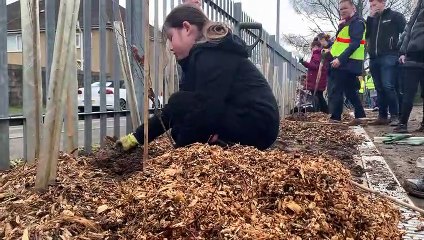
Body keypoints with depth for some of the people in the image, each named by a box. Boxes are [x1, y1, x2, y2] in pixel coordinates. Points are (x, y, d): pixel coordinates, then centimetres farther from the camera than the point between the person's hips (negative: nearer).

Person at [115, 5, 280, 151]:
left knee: (181, 104, -16)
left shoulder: (212, 56, -15)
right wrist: (137, 137, 11)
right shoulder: (203, 55, 15)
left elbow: (207, 109, -26)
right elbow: (174, 110, 14)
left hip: (257, 124, -10)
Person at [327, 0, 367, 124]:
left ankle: (335, 118, -9)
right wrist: (333, 50, 6)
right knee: (350, 91, 13)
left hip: (347, 63, -10)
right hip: (346, 63, 10)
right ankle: (360, 116, 18)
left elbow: (355, 44, -19)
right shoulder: (347, 23, 22)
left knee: (335, 91, -10)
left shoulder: (357, 22, -9)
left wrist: (340, 59, -25)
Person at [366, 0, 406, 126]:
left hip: (389, 57, -5)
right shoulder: (372, 19, 20)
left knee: (388, 86, -17)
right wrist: (370, 17, 0)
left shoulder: (395, 16, 5)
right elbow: (365, 35, 7)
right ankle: (382, 116, 11)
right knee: (379, 89, 6)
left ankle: (395, 116, -10)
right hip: (374, 59, 6)